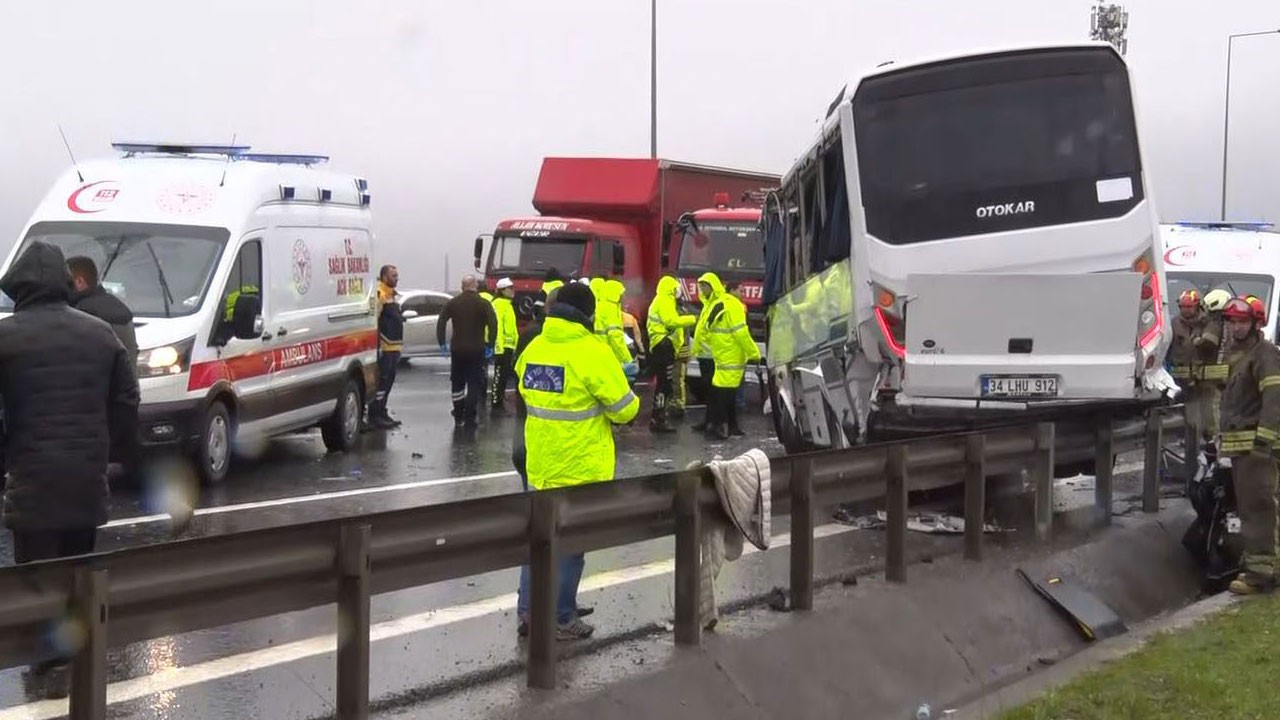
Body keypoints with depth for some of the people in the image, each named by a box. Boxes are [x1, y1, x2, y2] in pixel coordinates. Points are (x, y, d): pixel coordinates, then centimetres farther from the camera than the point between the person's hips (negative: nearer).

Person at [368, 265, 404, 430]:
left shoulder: (393, 296, 20)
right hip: (384, 347, -10)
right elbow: (373, 321, -20)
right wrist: (378, 344, -23)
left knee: (389, 381, 14)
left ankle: (382, 413, 21)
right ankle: (374, 416, -6)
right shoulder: (379, 295, -13)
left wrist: (400, 344, 25)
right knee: (382, 381, -9)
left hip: (394, 347, 10)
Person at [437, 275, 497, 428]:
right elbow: (493, 324, -16)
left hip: (457, 349, 3)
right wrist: (490, 345, -11)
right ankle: (469, 419, -4)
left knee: (457, 383, 16)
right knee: (474, 384, 3)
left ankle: (458, 418, 18)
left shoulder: (453, 302, 3)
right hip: (476, 350, -2)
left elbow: (441, 322, -4)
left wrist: (442, 343, -2)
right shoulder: (483, 304, -5)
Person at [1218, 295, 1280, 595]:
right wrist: (1222, 437, 30)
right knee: (1246, 507, 17)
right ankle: (1254, 562, 27)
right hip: (1238, 444, 10)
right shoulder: (1236, 354, 22)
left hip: (1256, 444, -10)